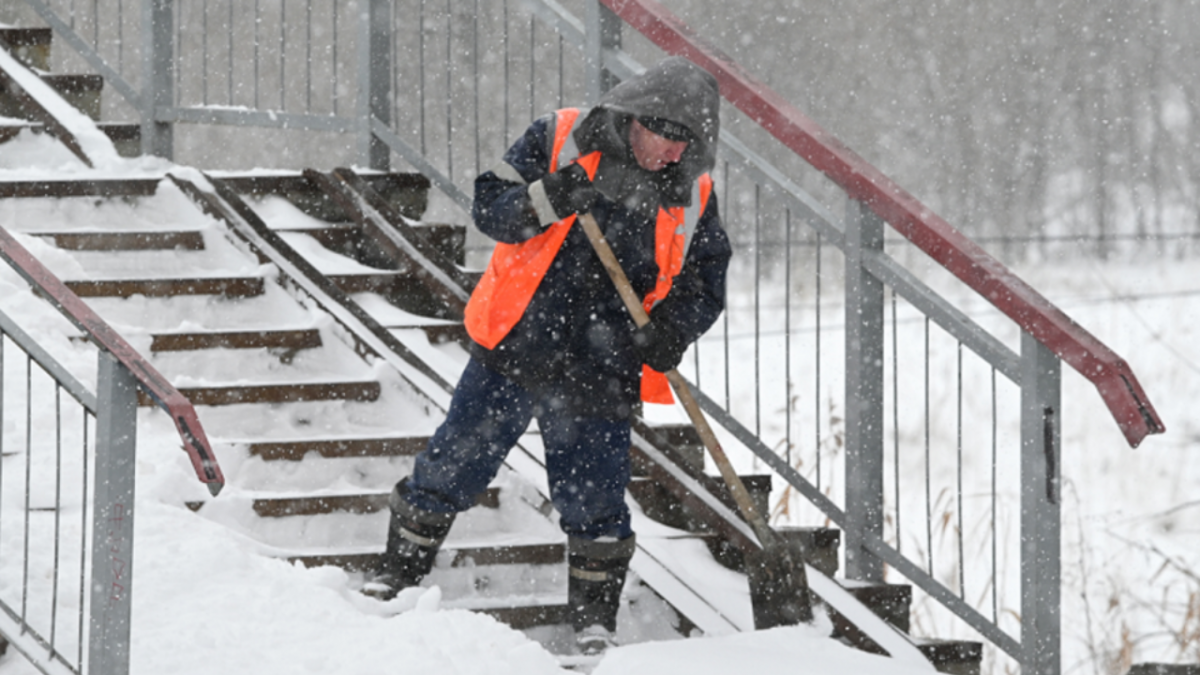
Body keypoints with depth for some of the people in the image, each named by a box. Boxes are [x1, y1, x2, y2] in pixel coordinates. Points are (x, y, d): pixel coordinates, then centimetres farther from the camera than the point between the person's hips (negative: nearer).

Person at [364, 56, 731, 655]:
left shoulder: (691, 195, 2)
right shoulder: (559, 140, -6)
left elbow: (705, 284, 9)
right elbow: (489, 207, -8)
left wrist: (671, 331, -11)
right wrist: (546, 201, -29)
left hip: (597, 374, 1)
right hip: (513, 353, -1)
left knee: (595, 503, 0)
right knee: (453, 468, 5)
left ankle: (595, 618, 16)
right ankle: (399, 572, 24)